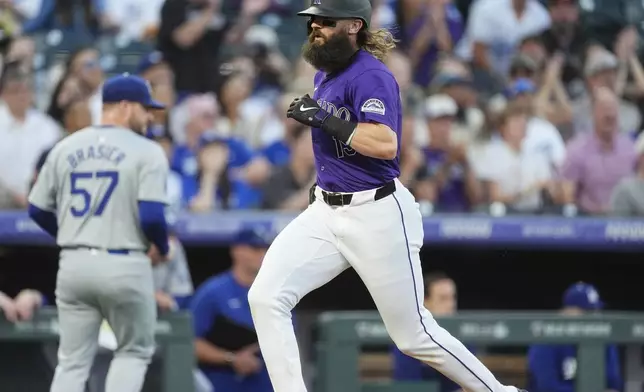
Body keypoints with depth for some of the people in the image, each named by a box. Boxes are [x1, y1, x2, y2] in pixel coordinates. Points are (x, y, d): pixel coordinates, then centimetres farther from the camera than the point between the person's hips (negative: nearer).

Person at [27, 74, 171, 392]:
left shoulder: (65, 148, 8)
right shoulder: (146, 152, -8)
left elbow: (38, 210, 11)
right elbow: (151, 216, -17)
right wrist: (162, 247, 4)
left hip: (74, 264, 4)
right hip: (124, 266, -4)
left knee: (73, 360, 9)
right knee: (134, 351, 14)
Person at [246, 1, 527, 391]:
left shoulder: (371, 76, -15)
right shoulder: (325, 73, 12)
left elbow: (385, 144, -29)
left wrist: (325, 118, -24)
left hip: (377, 216, -8)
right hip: (325, 212, 8)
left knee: (414, 335, 0)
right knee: (266, 297, -11)